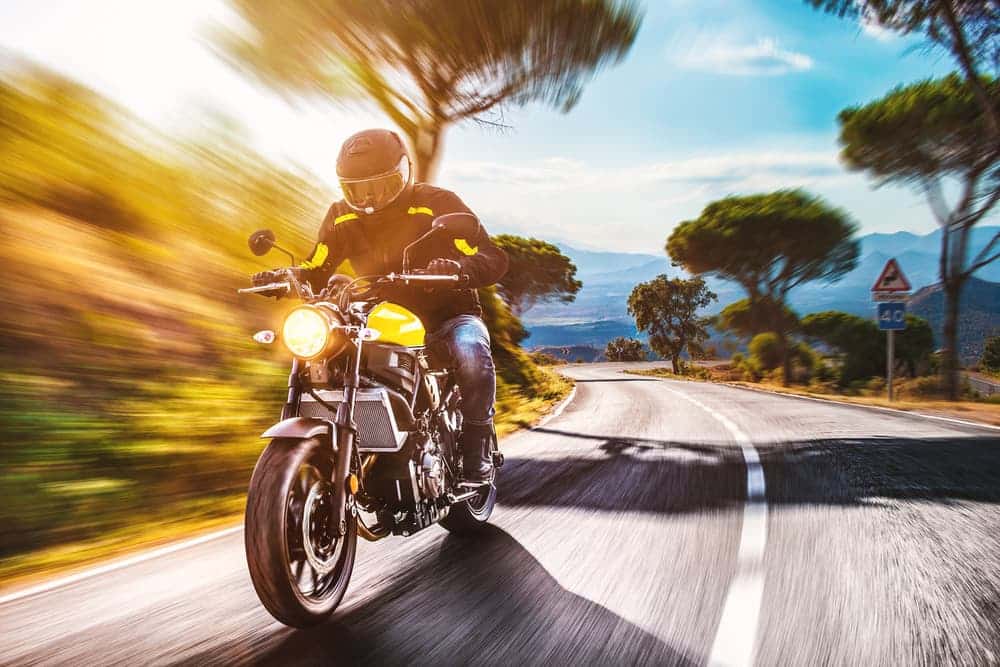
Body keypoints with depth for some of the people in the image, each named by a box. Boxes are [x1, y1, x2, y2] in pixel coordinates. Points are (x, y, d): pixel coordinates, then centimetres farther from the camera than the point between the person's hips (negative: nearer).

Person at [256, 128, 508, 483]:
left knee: (470, 350, -37)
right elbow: (315, 271, 7)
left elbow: (494, 259, -16)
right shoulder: (342, 217, 3)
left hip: (447, 317, -4)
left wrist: (459, 268, -39)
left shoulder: (436, 203, -11)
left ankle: (476, 454, -21)